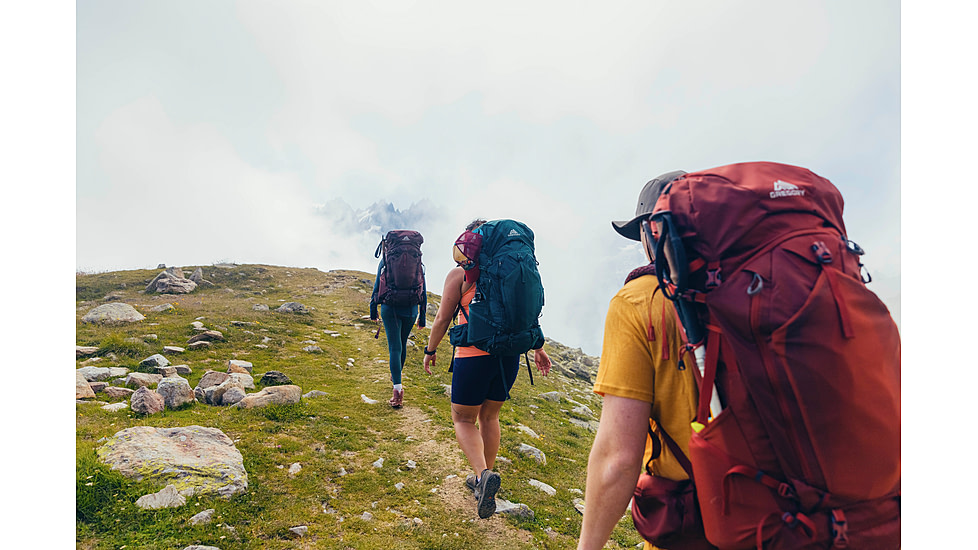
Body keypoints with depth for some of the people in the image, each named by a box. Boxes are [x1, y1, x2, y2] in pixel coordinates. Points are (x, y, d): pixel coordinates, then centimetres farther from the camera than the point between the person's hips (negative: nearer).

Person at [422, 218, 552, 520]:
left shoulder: (459, 275, -5)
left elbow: (442, 319, -2)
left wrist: (430, 351, 11)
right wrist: (538, 348, 16)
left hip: (473, 356, -5)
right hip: (509, 355, 5)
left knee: (463, 419, 11)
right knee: (489, 417, 21)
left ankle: (483, 474, -12)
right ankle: (485, 479, 30)